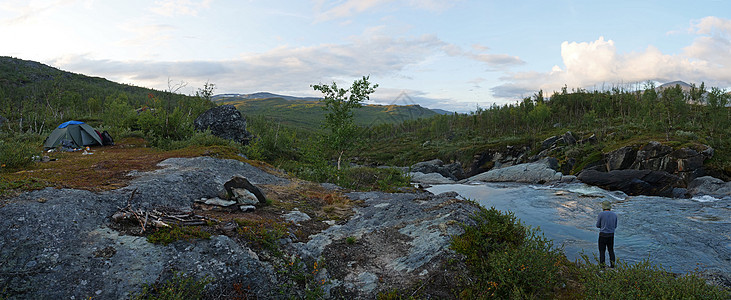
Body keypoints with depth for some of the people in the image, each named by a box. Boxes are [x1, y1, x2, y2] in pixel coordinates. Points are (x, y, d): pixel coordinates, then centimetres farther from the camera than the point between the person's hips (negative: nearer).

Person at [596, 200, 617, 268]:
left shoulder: (601, 214, -12)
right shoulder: (614, 215, 1)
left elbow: (598, 225, -4)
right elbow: (615, 226, 11)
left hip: (603, 235, -4)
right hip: (611, 235, 4)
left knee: (602, 250, 5)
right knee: (611, 250, 18)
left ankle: (602, 265, 5)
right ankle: (612, 264, 17)